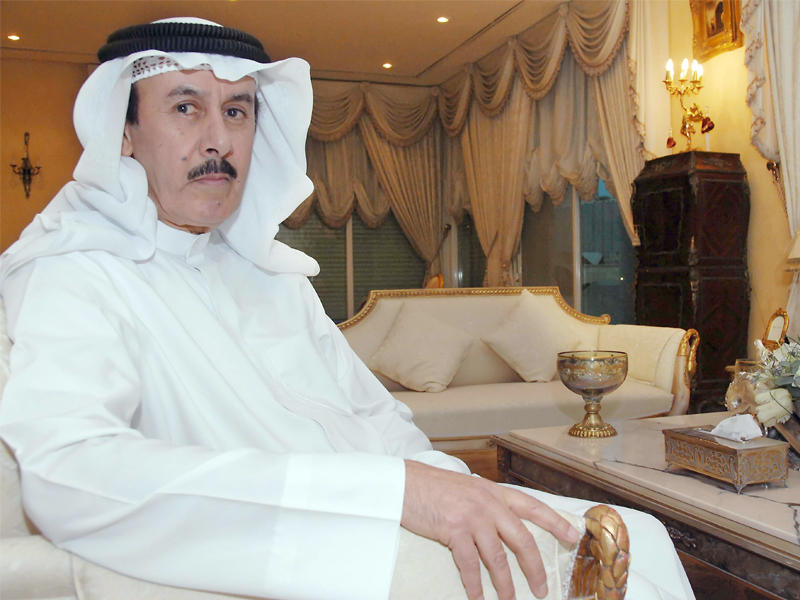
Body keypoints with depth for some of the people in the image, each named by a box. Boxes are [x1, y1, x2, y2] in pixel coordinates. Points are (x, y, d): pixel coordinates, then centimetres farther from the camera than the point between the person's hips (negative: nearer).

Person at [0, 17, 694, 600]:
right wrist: (390, 490, -34)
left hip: (402, 535, 7)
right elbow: (64, 471, -28)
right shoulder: (72, 276, -8)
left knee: (636, 541, -4)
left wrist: (453, 495, -6)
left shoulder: (272, 273, 15)